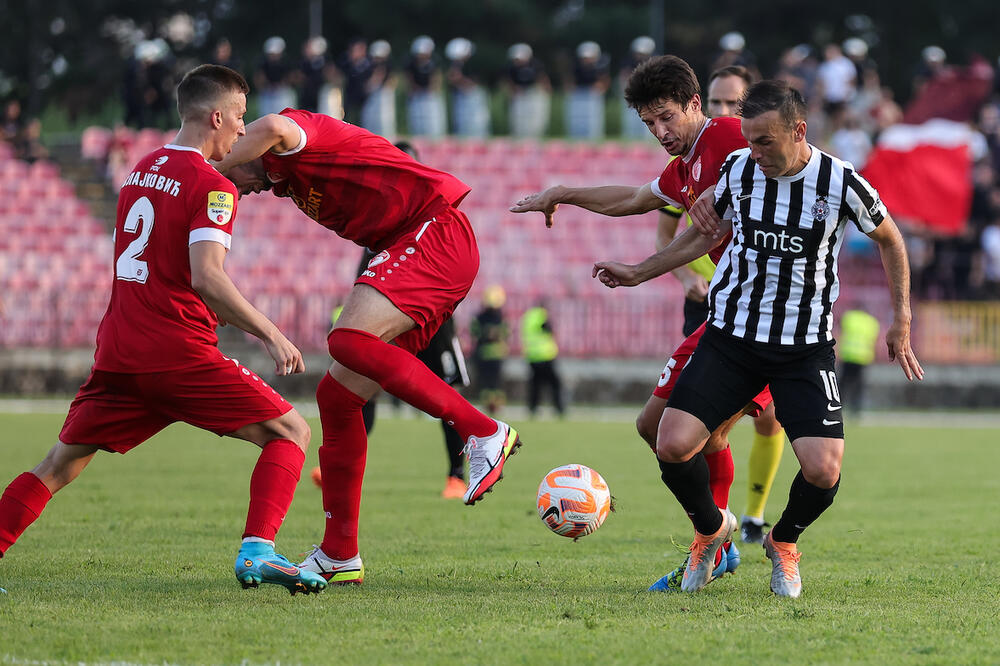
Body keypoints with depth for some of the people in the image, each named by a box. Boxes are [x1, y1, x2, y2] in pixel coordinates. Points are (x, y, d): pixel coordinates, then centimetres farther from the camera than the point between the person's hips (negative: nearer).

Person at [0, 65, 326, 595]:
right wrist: (271, 335, -17)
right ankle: (257, 551, -17)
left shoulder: (143, 169, 16)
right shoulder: (212, 187, -8)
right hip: (178, 352, -7)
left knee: (62, 463, 17)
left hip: (116, 351, 7)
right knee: (290, 432, 0)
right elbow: (206, 278, -19)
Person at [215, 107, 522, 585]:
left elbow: (273, 128, -33)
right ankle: (339, 555, 8)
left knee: (348, 341, -29)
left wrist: (209, 171, -25)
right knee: (336, 397, 5)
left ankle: (484, 434, -26)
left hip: (438, 234, -10)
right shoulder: (289, 183, 21)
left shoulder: (283, 147, -10)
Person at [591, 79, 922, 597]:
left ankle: (784, 542, 19)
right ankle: (711, 529, 17)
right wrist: (640, 273, 17)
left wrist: (901, 321, 7)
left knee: (823, 471, -18)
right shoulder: (738, 170, -3)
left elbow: (889, 239, 8)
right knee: (672, 445, -16)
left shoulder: (841, 184, -11)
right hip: (730, 336, 2)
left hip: (806, 347, -2)